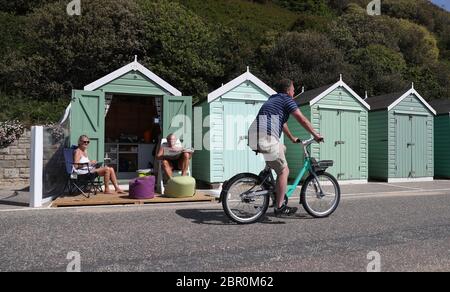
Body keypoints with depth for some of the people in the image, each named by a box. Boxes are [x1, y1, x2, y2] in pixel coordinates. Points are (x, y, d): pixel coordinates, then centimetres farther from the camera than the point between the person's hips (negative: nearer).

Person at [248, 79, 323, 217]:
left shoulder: (272, 99, 30)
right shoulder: (287, 100, 4)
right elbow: (302, 120, 0)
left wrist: (292, 138, 48)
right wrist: (316, 135, 10)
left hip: (253, 137, 9)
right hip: (266, 138, -9)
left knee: (282, 149, 32)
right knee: (284, 171, -1)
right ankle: (279, 206, -1)